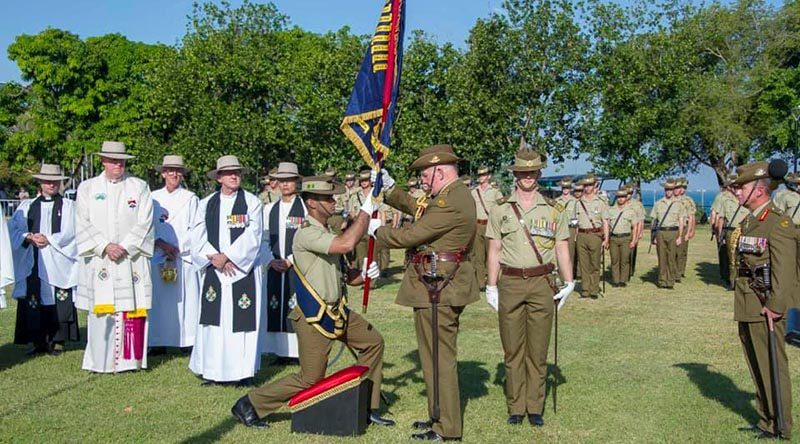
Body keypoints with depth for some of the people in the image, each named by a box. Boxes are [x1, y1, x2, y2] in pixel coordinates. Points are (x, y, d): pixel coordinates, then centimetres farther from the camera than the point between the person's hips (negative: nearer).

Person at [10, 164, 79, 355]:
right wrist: (29, 237, -10)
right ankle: (38, 342, 8)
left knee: (58, 302, -4)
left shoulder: (68, 206, 9)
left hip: (58, 265, -2)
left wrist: (49, 239, -12)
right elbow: (13, 229, 8)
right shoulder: (27, 206, 16)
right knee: (33, 301, 1)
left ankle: (57, 341, 3)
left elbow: (70, 233, -2)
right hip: (32, 264, 2)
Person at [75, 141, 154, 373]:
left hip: (132, 260, 0)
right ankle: (100, 361, 6)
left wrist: (125, 247, -11)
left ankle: (129, 359, 6)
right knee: (101, 311, -2)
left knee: (132, 308, -2)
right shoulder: (87, 188, 11)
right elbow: (83, 224, 3)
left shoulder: (139, 187, 9)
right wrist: (105, 246, -10)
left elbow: (144, 223, 0)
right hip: (99, 260, 0)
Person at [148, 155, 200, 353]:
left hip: (184, 255, -2)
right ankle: (158, 341, 7)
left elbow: (195, 229, -1)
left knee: (185, 298, -3)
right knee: (158, 300, 1)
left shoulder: (191, 199, 4)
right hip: (158, 256, 2)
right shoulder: (153, 198, 10)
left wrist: (177, 248, -9)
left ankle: (188, 340, 2)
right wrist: (161, 243, -10)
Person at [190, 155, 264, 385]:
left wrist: (227, 256, -12)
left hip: (243, 269, -2)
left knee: (242, 319, -2)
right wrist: (213, 257, -10)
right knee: (214, 318, 2)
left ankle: (243, 370, 5)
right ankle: (213, 371, 9)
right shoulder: (206, 203, 11)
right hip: (213, 269, 2)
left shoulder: (252, 202, 2)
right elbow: (198, 236, 4)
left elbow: (252, 236, -7)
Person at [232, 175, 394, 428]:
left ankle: (368, 407, 24)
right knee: (309, 381, -1)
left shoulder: (328, 233, 10)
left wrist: (363, 274, -7)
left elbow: (343, 276, 14)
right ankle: (249, 405, 14)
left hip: (338, 311, 9)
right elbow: (346, 244, -36)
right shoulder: (307, 233, -20)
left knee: (373, 342, 13)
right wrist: (366, 210, -27)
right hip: (314, 317, -9)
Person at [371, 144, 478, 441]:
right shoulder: (454, 195, 14)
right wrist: (390, 188, 20)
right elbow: (416, 208, 26)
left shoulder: (451, 202, -20)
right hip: (443, 285, 11)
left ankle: (446, 428, 7)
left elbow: (410, 236, -19)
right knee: (438, 353, 19)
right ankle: (441, 416, 31)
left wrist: (376, 231, -4)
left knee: (439, 355, -2)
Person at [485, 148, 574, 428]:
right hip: (510, 284, 0)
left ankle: (535, 407, 16)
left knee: (538, 351, 5)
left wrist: (568, 283, -2)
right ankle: (515, 407, 15)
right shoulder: (501, 209, 5)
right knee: (512, 350, 5)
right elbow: (494, 250, 5)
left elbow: (562, 248, 7)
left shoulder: (554, 210, 5)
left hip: (542, 284, 0)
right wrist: (491, 287, 2)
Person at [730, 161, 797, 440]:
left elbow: (784, 271, -21)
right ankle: (765, 420, 30)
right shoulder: (748, 222, 14)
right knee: (757, 368, 17)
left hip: (765, 311, -9)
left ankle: (779, 429, 11)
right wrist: (741, 306, 16)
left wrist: (774, 307, -24)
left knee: (773, 368, 0)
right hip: (746, 310, 9)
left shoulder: (779, 224, -14)